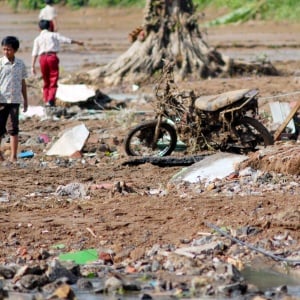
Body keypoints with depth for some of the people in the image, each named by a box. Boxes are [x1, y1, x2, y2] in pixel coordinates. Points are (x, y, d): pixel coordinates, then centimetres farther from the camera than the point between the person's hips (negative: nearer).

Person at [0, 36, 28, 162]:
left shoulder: (20, 64, 6)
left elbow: (23, 82, 14)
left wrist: (25, 99, 16)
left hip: (15, 100, 2)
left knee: (13, 128, 2)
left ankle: (13, 156, 4)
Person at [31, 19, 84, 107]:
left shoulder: (37, 39, 11)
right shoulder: (54, 35, 8)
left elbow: (35, 53, 5)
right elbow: (66, 40, 10)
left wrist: (33, 66, 3)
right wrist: (77, 42, 24)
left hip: (42, 58, 2)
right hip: (52, 56, -2)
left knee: (46, 81, 14)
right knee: (53, 81, -3)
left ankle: (46, 100, 13)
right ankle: (51, 99, -19)